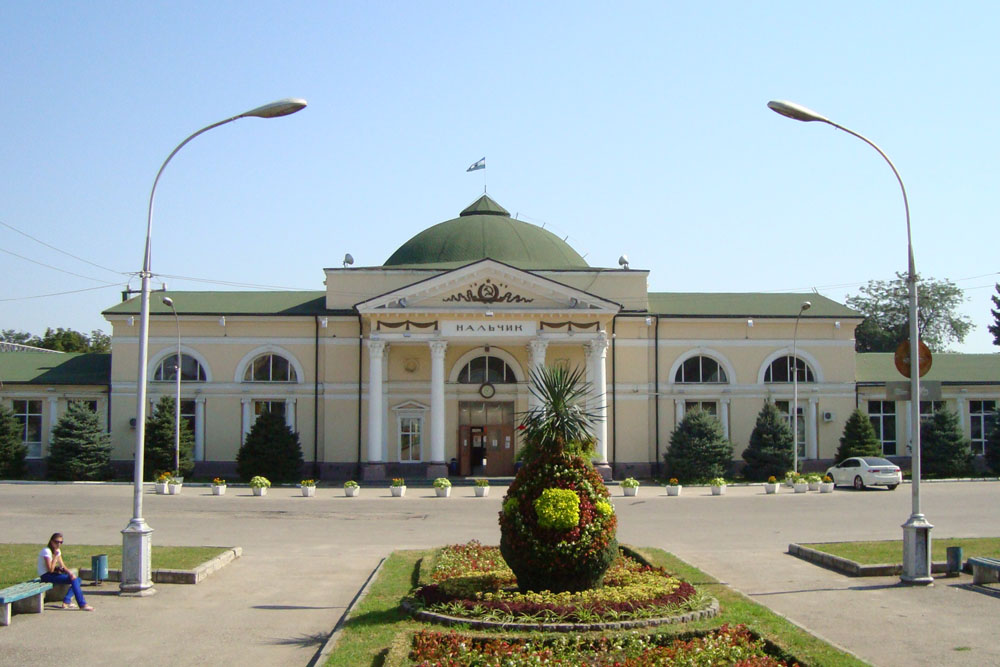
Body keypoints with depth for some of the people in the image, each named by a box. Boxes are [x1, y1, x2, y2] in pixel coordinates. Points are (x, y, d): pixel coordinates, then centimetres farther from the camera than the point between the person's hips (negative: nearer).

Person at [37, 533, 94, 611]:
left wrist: (69, 572, -9)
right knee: (73, 579, -22)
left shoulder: (57, 550, 11)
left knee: (78, 579, 0)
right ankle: (82, 605, -25)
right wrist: (56, 556, -19)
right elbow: (50, 569, -22)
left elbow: (62, 565, 11)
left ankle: (66, 602, -8)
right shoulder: (46, 551, -17)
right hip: (46, 576, -9)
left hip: (52, 574, 9)